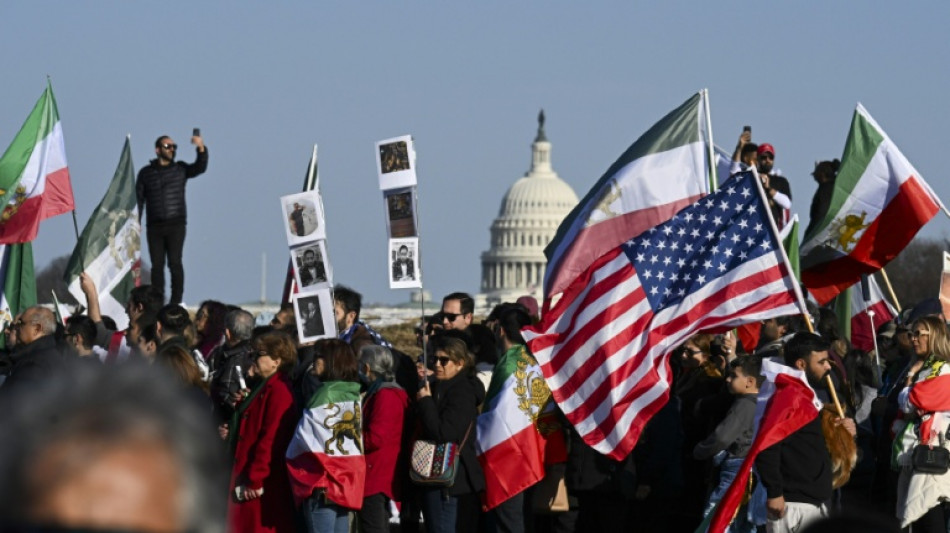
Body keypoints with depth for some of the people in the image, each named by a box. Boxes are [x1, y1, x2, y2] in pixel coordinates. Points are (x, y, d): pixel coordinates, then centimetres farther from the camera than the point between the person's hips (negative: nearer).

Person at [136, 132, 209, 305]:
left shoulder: (180, 169, 8)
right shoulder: (146, 173, 9)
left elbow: (200, 168, -9)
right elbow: (139, 199, 9)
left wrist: (201, 149, -26)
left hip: (176, 225, -1)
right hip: (154, 227, 1)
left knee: (175, 263, -8)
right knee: (157, 265, 2)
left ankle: (176, 300, -5)